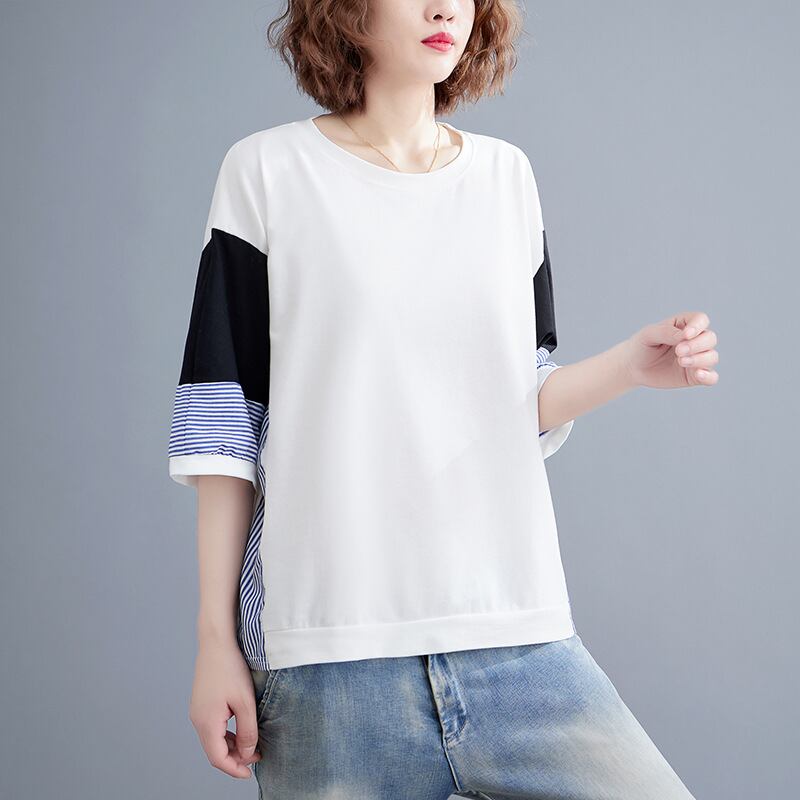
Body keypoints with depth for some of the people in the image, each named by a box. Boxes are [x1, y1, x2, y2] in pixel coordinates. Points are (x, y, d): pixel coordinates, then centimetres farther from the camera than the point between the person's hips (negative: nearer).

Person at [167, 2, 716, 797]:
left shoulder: (509, 175, 13)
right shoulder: (267, 171, 4)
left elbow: (524, 408, 14)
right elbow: (223, 421, 1)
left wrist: (631, 365, -5)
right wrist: (215, 638, -2)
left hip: (516, 632, 3)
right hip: (330, 642, -2)